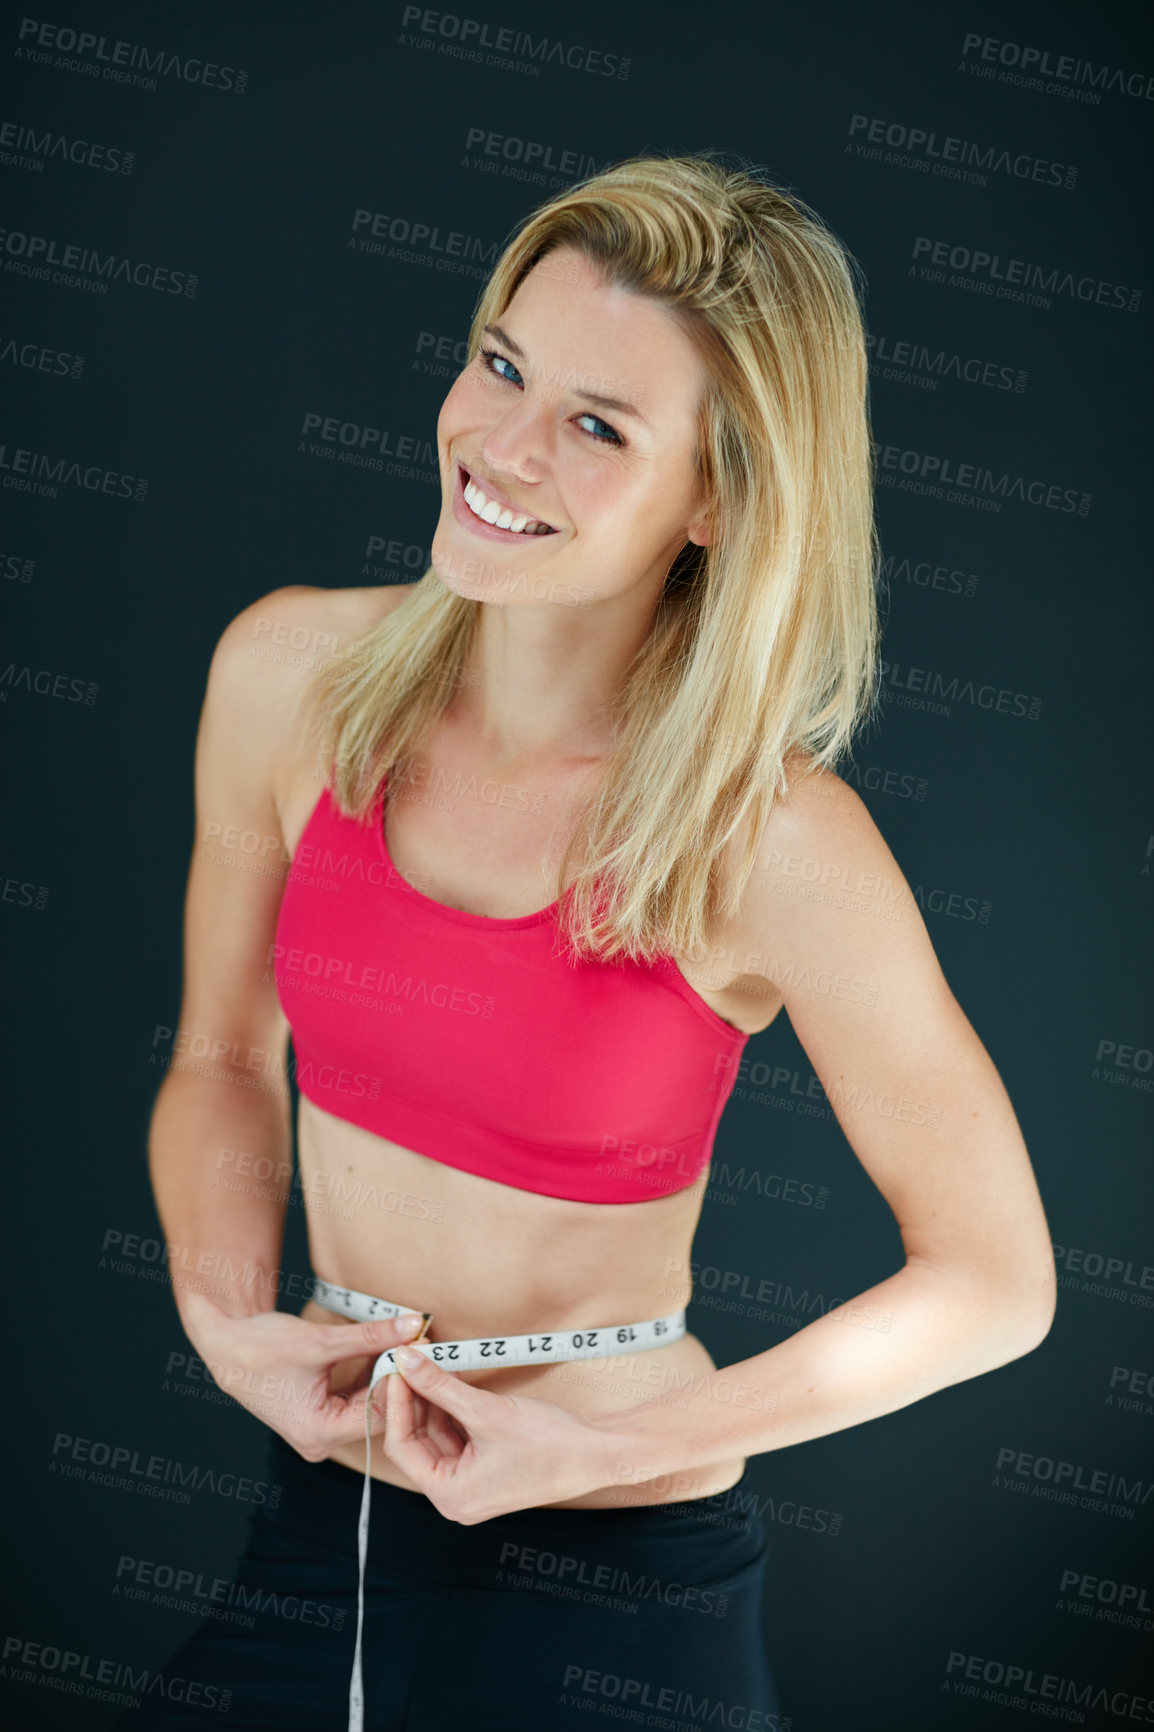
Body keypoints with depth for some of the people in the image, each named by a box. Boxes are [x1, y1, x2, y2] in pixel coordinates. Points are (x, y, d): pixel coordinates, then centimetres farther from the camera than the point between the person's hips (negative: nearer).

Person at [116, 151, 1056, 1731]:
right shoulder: (290, 673, -9)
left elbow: (994, 1281, -12)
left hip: (613, 1567, -4)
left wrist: (605, 1449, -13)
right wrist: (229, 1319, -9)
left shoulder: (773, 845, -22)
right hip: (307, 1502, 4)